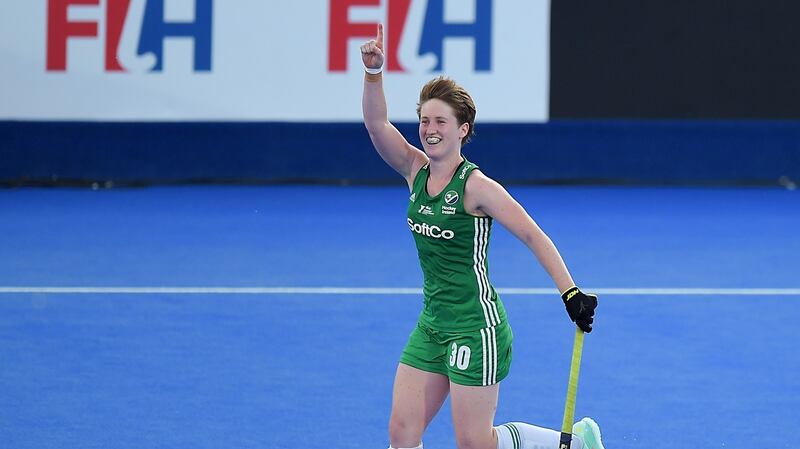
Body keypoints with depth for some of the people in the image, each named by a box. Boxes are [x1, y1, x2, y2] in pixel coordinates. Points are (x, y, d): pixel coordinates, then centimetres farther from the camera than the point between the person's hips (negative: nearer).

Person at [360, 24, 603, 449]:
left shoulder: (476, 186, -15)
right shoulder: (416, 171, 3)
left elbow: (534, 237, -15)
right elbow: (376, 123, -8)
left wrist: (571, 293, -20)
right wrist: (373, 72, -24)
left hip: (476, 326, -7)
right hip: (432, 324, 7)